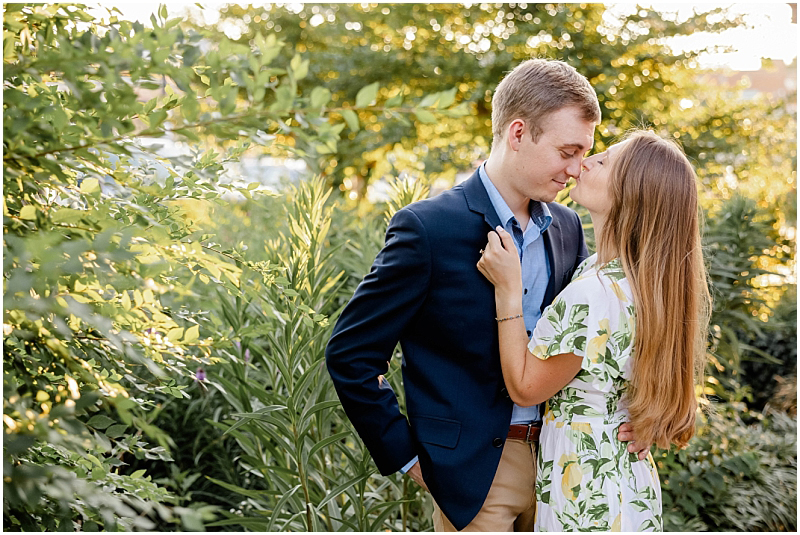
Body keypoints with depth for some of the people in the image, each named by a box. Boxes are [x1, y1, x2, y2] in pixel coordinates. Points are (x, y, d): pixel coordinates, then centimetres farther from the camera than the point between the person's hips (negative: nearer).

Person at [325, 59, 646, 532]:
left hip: (555, 463, 6)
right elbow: (350, 354, -12)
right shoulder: (428, 228, -14)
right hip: (472, 472, -6)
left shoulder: (567, 227, 6)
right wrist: (407, 456, -9)